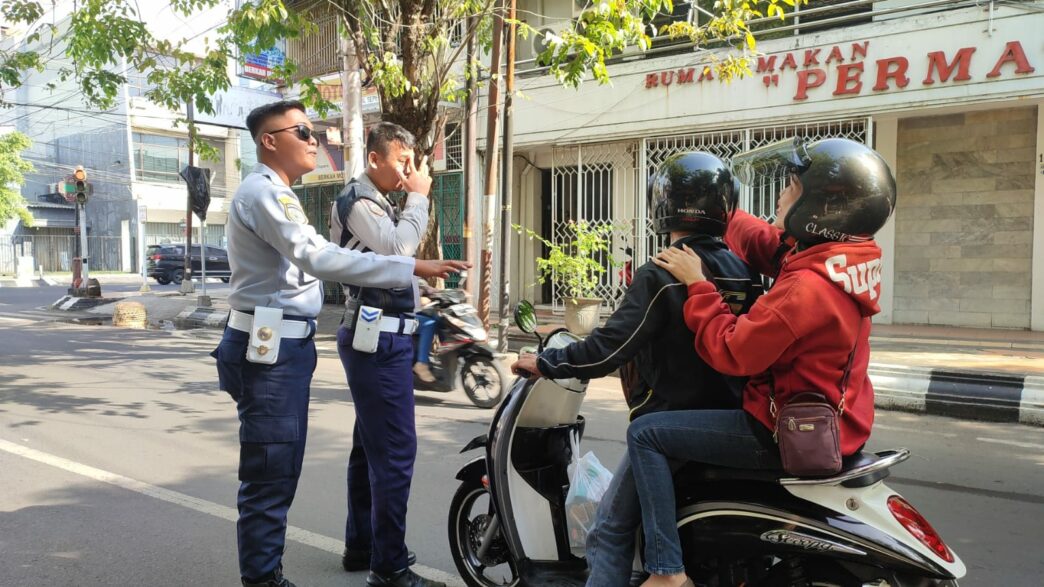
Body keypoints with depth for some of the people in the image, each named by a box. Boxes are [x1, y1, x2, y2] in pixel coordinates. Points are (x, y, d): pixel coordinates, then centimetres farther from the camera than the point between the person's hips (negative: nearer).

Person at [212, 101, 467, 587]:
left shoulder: (274, 193, 19)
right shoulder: (264, 192, -15)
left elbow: (306, 262, 25)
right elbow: (319, 258, -28)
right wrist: (412, 268, -30)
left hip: (284, 345, 11)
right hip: (270, 349, -10)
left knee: (281, 471, 16)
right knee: (269, 474, -5)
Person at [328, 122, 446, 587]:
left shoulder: (378, 203, 19)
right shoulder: (357, 201, -10)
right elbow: (398, 247, -23)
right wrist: (418, 197, -12)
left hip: (383, 337, 10)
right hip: (379, 338, -10)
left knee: (370, 446, 15)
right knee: (395, 450, -11)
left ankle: (360, 546, 25)